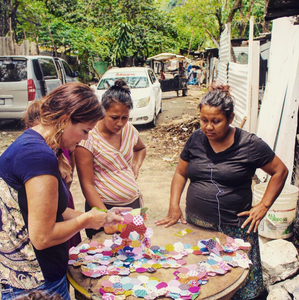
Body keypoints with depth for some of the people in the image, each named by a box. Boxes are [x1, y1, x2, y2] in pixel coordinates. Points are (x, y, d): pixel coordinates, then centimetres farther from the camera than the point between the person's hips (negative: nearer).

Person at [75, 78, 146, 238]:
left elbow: (141, 148, 25)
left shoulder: (129, 130, 1)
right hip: (103, 207, -5)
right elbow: (87, 185, -17)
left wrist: (137, 164, 3)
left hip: (134, 203, 5)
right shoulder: (88, 138, -16)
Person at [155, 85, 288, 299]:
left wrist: (264, 205, -4)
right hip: (195, 226, 3)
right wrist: (174, 207, 3)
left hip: (234, 229, -3)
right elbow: (180, 173, 13)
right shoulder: (196, 139, 4)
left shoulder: (250, 144, -7)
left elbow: (280, 171, 4)